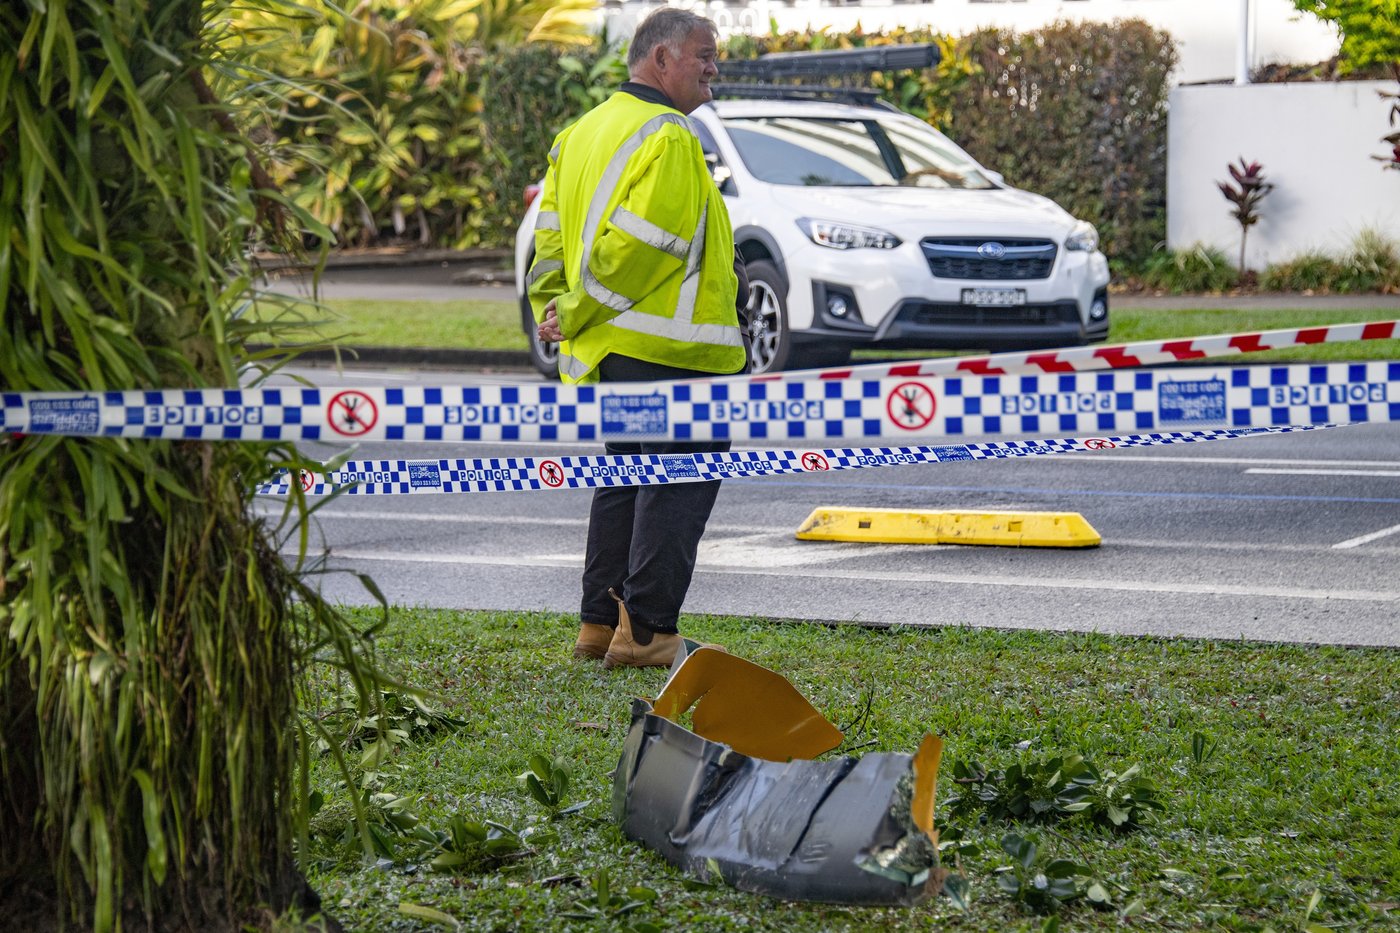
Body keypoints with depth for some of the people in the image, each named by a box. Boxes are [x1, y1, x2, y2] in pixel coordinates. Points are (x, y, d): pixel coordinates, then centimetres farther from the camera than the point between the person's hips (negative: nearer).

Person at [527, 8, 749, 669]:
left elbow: (552, 236, 15)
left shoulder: (582, 133, 17)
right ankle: (645, 631, -7)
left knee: (625, 477, 17)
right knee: (679, 481, -4)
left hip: (606, 349, 9)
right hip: (665, 349, -9)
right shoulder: (666, 136, -13)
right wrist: (578, 316, -12)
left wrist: (556, 312, 12)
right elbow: (639, 243, -20)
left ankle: (600, 624, 19)